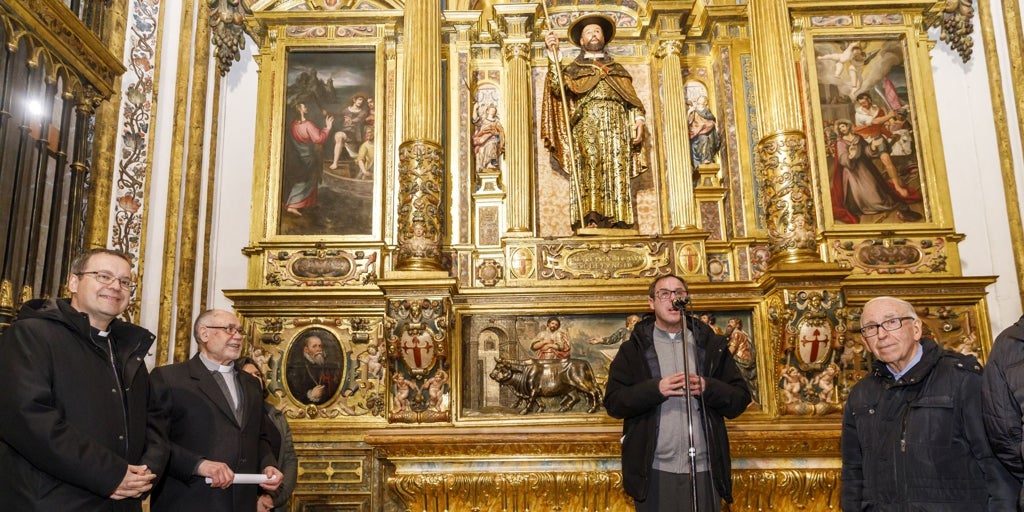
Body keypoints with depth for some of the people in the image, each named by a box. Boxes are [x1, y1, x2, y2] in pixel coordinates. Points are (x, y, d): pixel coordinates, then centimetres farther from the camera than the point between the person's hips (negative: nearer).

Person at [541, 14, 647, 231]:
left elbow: (633, 99, 19)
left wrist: (638, 119, 1)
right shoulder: (573, 69, 22)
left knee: (617, 172, -9)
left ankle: (617, 221, -14)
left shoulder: (618, 69, 29)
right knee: (589, 170, -19)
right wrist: (554, 57, -7)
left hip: (616, 127, 2)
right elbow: (557, 89, 1)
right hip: (586, 126, -2)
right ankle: (589, 220, -27)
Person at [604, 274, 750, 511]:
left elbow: (741, 399, 5)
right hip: (654, 471, -1)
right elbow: (613, 402, -3)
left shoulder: (712, 345, 9)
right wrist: (656, 388, -16)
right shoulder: (634, 349, 4)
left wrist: (707, 388, -13)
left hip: (705, 469, 2)